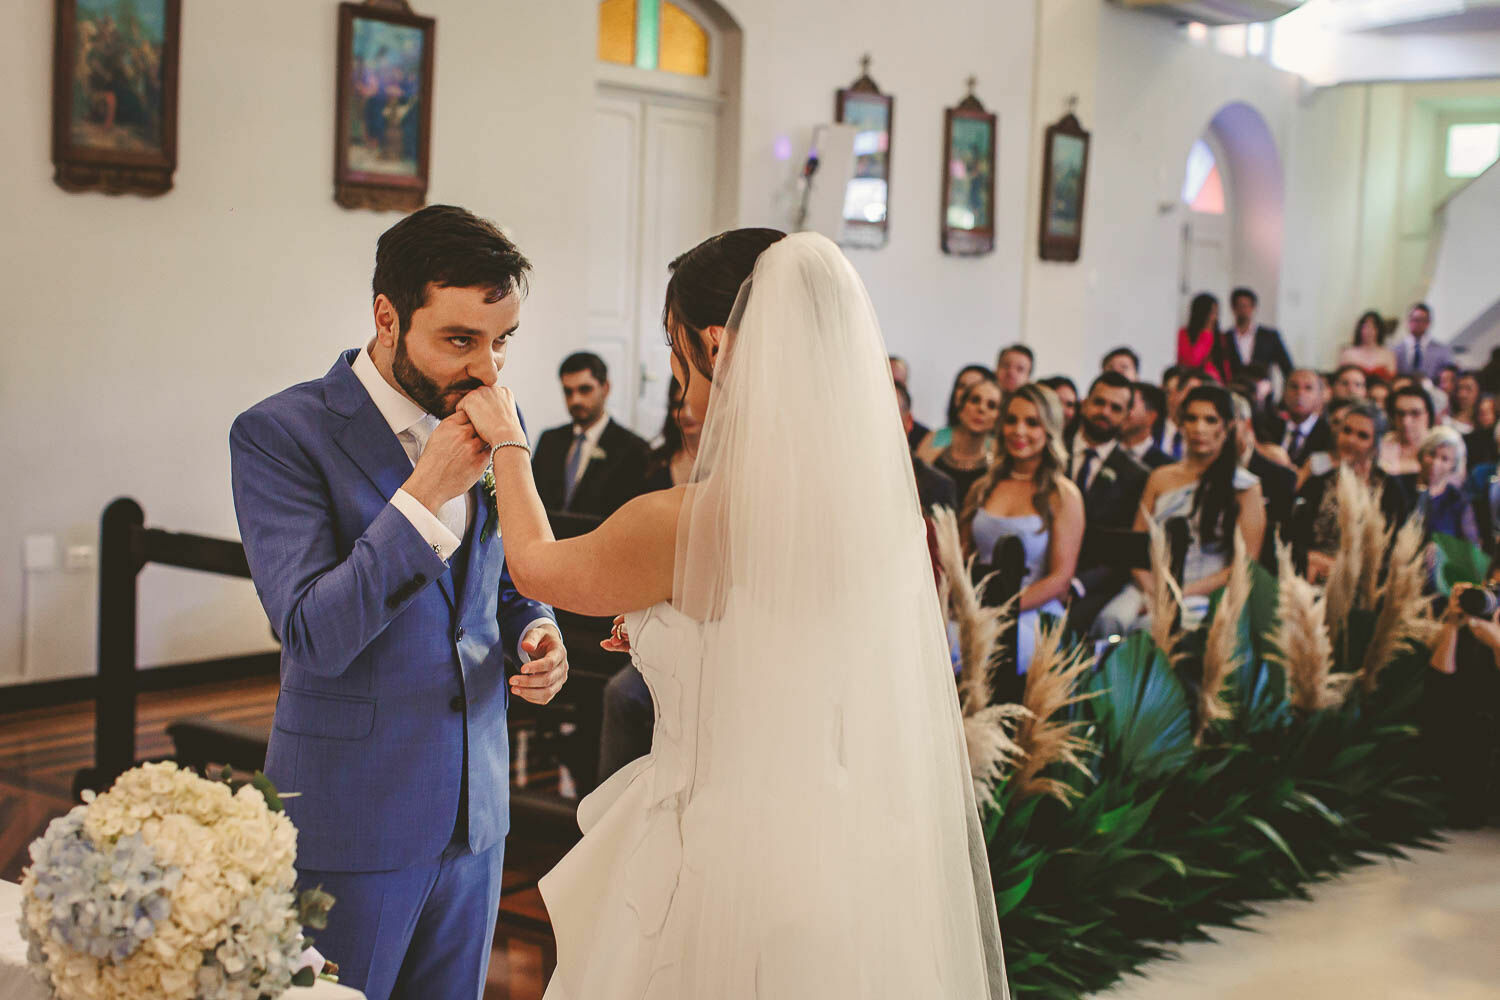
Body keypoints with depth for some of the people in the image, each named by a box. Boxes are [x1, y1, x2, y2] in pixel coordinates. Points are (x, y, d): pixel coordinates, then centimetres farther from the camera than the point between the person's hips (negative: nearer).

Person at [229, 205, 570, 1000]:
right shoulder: (279, 433, -14)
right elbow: (312, 636, -21)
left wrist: (536, 632, -6)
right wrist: (426, 492, -26)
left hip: (476, 806, 5)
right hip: (352, 815, -5)